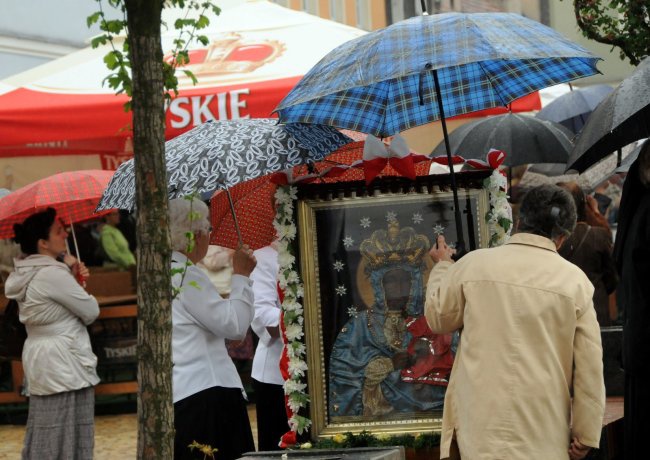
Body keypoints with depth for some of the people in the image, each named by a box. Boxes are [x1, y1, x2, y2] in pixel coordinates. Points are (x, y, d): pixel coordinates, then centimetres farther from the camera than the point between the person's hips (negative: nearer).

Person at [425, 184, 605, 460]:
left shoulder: (474, 264, -2)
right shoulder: (574, 281, -2)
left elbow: (438, 318, 15)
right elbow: (590, 367, -3)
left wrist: (442, 266, 32)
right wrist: (586, 434, 4)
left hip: (484, 428, 0)